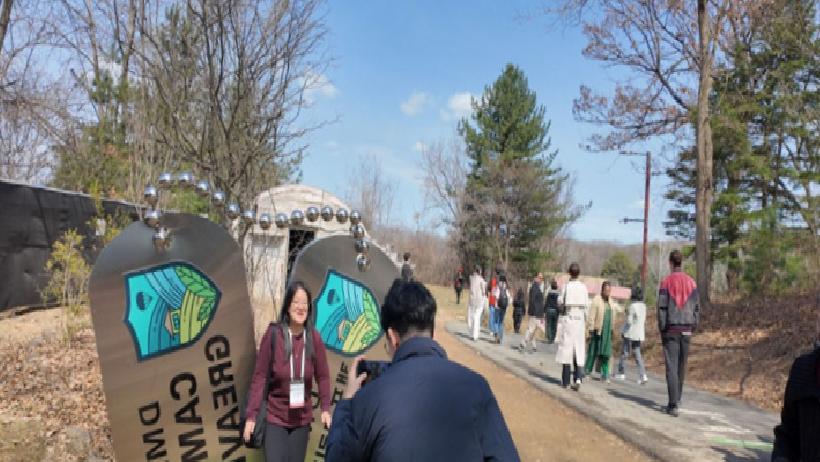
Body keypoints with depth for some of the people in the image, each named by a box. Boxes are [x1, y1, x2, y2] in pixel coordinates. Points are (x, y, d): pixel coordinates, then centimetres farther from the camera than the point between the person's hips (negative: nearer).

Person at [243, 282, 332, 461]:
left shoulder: (314, 338, -7)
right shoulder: (273, 334, -14)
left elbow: (323, 376, 0)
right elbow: (259, 376, -10)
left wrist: (326, 408, -8)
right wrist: (251, 415, -10)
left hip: (302, 419, 2)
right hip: (275, 417, -2)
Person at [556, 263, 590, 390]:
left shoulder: (566, 286, -8)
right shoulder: (584, 287, -1)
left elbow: (560, 302, -5)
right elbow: (587, 305, 2)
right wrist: (585, 321, 14)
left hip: (567, 319, -2)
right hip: (579, 319, 2)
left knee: (566, 347, 5)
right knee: (578, 349, 8)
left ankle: (566, 380, 10)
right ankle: (578, 377, -8)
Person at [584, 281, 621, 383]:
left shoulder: (611, 301, 9)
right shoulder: (596, 300, -9)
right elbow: (591, 317, -11)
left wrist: (612, 332, 14)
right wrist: (590, 331, -14)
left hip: (607, 331, 5)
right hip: (597, 331, -5)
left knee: (605, 353, 4)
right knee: (593, 352, 3)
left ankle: (605, 375, 8)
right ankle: (587, 371, 15)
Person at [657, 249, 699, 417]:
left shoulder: (666, 282, -6)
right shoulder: (691, 282, 4)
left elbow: (662, 307, -8)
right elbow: (697, 307, 4)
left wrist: (662, 328, 0)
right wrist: (693, 327, 11)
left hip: (671, 329, -4)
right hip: (686, 330, 4)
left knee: (671, 367, -3)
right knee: (681, 367, 13)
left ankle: (673, 405, -8)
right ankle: (675, 401, 21)